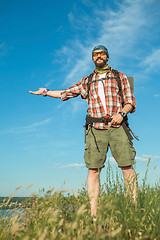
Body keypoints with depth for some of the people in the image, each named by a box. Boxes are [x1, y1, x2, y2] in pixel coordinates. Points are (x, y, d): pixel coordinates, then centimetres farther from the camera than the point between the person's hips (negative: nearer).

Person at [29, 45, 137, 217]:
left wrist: (122, 113, -8)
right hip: (95, 129, 1)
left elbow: (130, 101, 11)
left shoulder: (119, 77, 17)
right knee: (93, 169, -6)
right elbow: (66, 93, 29)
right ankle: (93, 213, -4)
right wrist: (45, 92, 30)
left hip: (117, 127, -1)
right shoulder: (86, 81, 22)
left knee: (127, 167, -9)